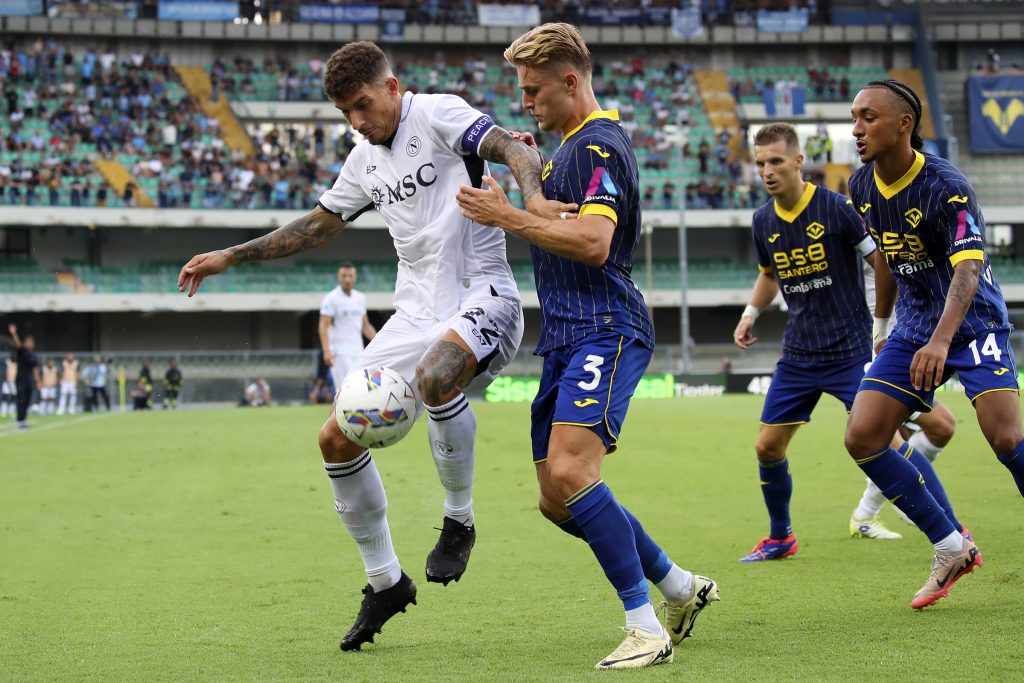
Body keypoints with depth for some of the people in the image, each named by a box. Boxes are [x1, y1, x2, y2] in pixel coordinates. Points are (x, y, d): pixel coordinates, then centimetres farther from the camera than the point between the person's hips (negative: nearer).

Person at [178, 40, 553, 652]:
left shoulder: (438, 115, -7)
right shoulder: (365, 160, 15)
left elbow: (512, 147, -22)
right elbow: (317, 227, 28)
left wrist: (534, 195, -45)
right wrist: (229, 258, 26)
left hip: (482, 297, -8)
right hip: (417, 313, 8)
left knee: (435, 377, -40)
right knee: (337, 438, -1)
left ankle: (459, 521, -16)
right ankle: (386, 581, 15)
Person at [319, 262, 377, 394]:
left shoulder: (360, 298, 14)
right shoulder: (331, 299, -7)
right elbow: (323, 326, -14)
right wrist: (326, 351, -26)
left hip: (358, 352, 7)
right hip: (340, 353, -7)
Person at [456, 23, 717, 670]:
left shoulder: (599, 144, -11)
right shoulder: (572, 145, 22)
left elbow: (594, 243, -23)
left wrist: (507, 216, -18)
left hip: (604, 330, -11)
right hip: (567, 336, 11)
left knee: (570, 473, -25)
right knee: (557, 499, 9)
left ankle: (647, 629, -20)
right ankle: (681, 587, 24)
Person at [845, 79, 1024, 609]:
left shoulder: (945, 186, -21)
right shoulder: (862, 186, 0)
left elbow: (968, 267, -32)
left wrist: (941, 340, -47)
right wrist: (881, 323, 25)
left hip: (972, 321, -6)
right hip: (913, 328, 7)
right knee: (862, 437, -7)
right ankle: (951, 549, 4)